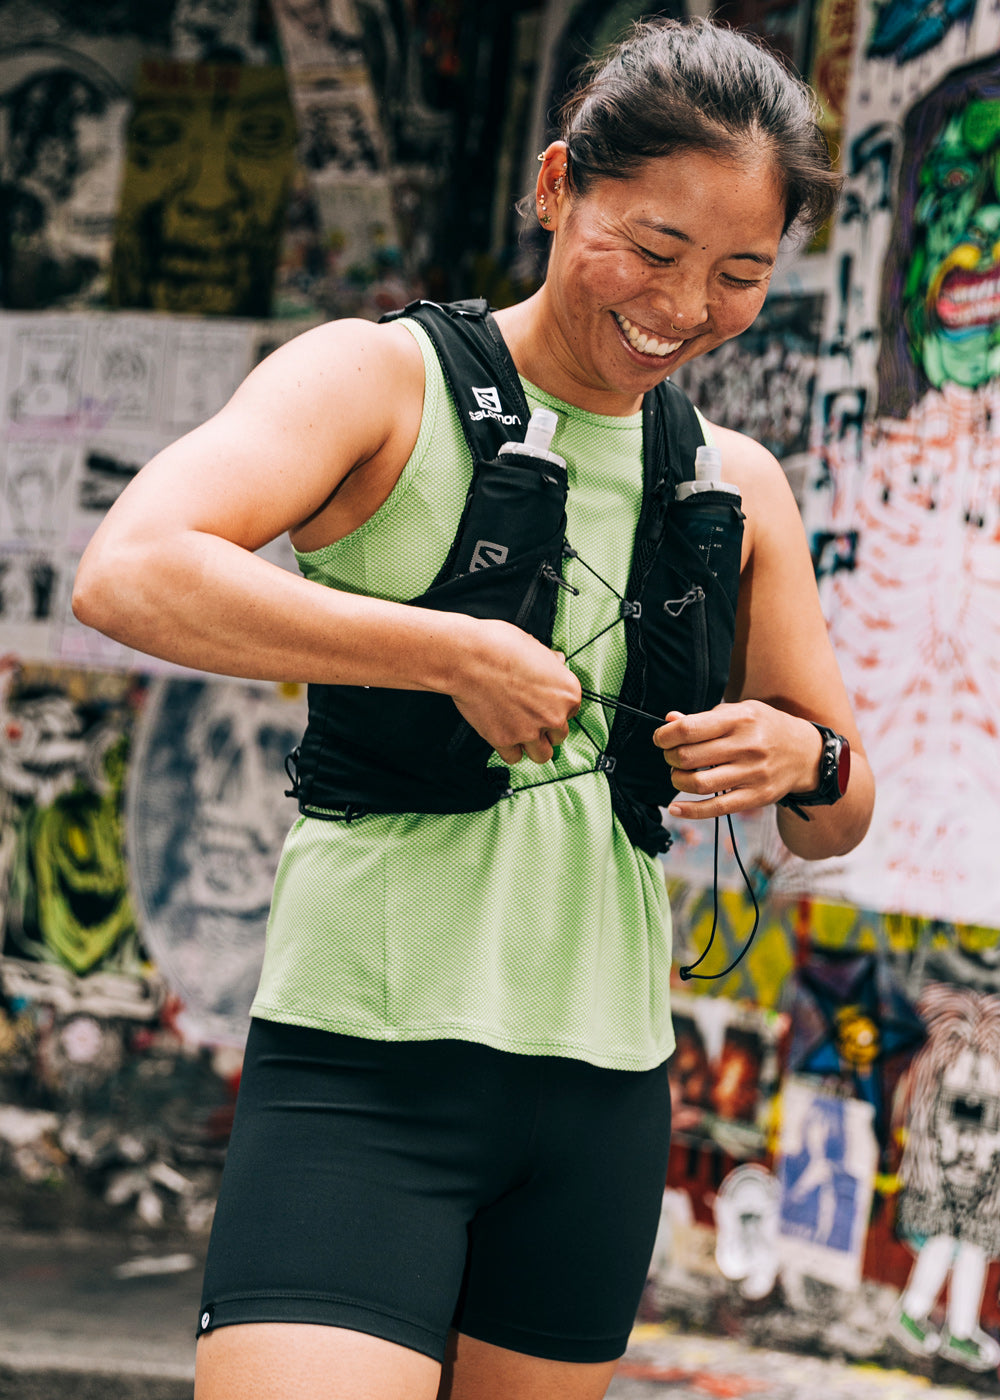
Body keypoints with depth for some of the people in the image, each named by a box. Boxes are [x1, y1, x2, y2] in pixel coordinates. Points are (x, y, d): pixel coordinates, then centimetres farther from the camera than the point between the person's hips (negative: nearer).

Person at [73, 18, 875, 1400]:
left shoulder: (738, 487, 12)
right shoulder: (385, 379, -3)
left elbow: (838, 823, 19)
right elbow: (129, 574, -21)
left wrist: (802, 757, -5)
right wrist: (456, 652, -21)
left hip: (605, 1088, 5)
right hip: (364, 1063, -5)